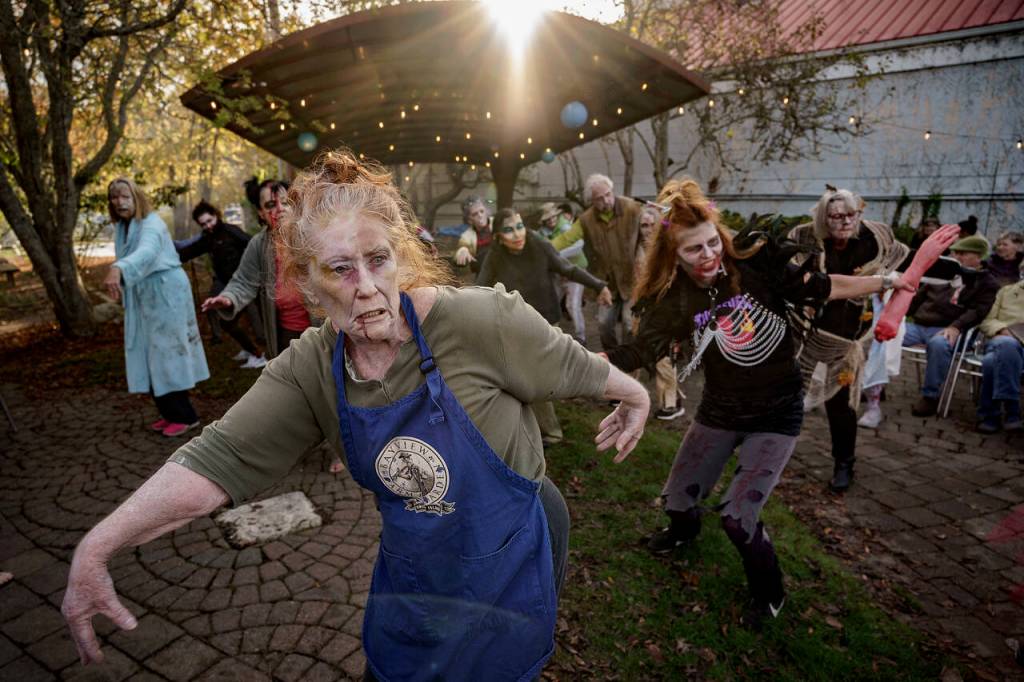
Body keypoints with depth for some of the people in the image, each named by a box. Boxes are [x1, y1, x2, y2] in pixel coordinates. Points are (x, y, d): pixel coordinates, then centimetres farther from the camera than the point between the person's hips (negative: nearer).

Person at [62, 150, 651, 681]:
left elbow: (570, 365, -13)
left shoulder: (476, 319, -27)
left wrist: (635, 394, 4)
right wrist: (97, 548, -25)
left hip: (512, 557, -4)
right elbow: (222, 458, -16)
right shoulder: (311, 370, -12)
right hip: (411, 568, 4)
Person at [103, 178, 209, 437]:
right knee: (150, 357, 9)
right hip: (142, 297, 8)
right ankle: (170, 412, 20)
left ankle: (185, 416, 3)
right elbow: (129, 260, 12)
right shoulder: (122, 226, 10)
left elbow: (146, 252, -38)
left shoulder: (152, 224, -18)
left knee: (168, 354, -6)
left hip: (166, 291, -8)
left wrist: (118, 269, -55)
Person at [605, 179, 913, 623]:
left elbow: (818, 288, -3)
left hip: (777, 412, -2)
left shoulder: (757, 265, -16)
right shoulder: (673, 299, -12)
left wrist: (885, 282, -1)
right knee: (678, 498, 12)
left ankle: (769, 593, 21)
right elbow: (638, 353, -17)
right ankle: (685, 530, 52)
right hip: (720, 411, 3)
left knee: (737, 516, -11)